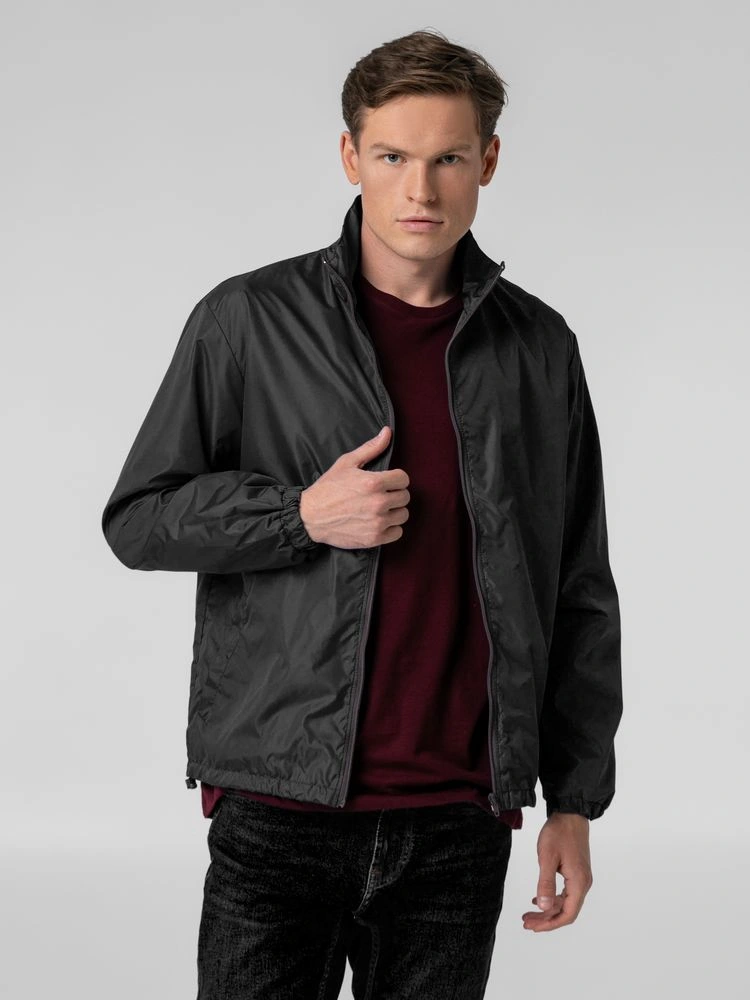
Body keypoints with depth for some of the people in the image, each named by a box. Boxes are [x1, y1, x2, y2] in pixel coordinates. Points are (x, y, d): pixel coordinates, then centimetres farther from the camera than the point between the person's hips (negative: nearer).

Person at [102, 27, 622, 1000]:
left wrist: (577, 799, 8)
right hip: (282, 805, -2)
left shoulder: (539, 346, 7)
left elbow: (581, 594, 10)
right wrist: (302, 515, -13)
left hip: (461, 820, 2)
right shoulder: (249, 319, 0)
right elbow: (136, 519, 3)